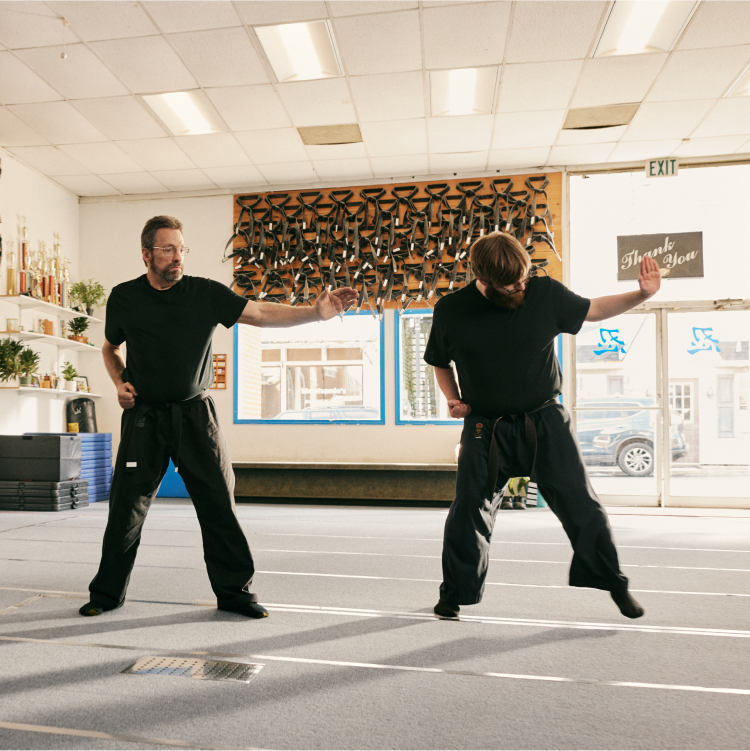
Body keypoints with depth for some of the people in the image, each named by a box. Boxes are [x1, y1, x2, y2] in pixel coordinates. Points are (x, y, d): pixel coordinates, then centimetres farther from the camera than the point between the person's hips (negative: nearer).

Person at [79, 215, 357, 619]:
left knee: (219, 504, 1)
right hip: (144, 417, 1)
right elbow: (111, 348, 20)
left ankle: (234, 590, 15)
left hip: (196, 415, 0)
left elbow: (260, 313, -9)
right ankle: (107, 592, 25)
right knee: (126, 507, 5)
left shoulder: (206, 293, -1)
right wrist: (120, 383, 1)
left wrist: (314, 313, -22)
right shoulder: (124, 298, 4)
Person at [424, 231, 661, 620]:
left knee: (581, 504, 3)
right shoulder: (451, 310, -6)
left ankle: (614, 583, 25)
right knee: (468, 509, 3)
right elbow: (439, 361, 10)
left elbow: (592, 310, 10)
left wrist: (642, 293, -2)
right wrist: (453, 398, -4)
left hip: (545, 422, 1)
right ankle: (454, 593, 24)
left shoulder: (545, 293, -5)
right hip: (485, 429, 0)